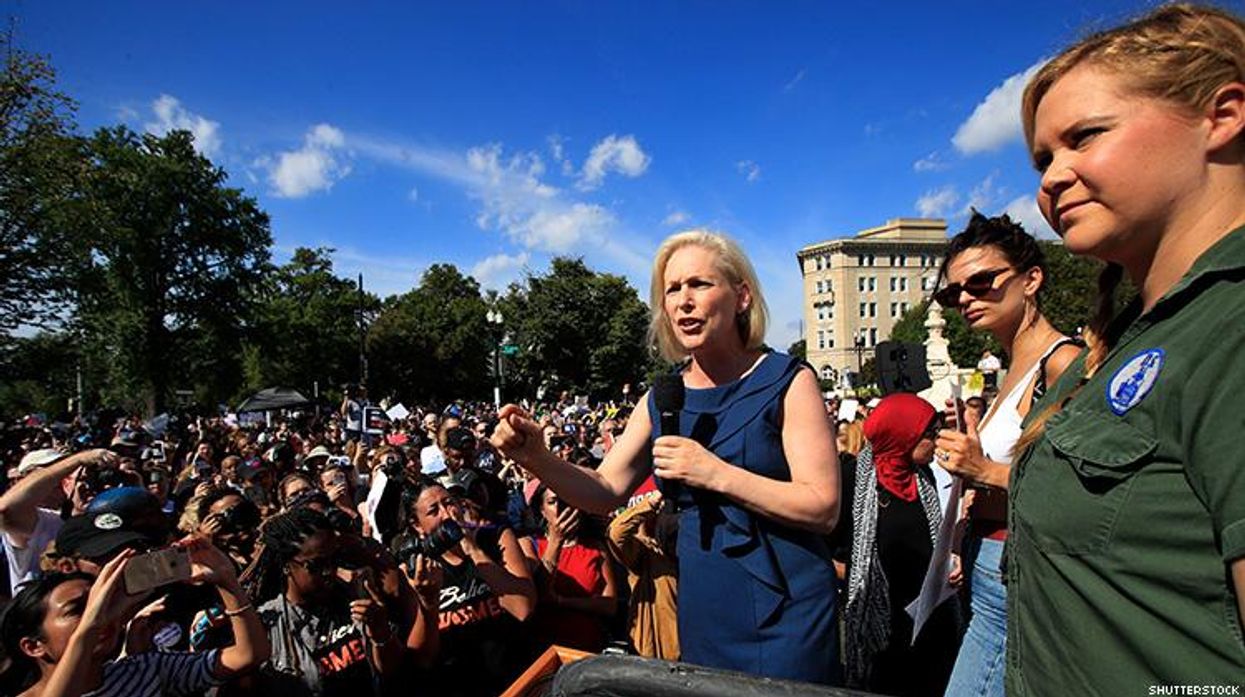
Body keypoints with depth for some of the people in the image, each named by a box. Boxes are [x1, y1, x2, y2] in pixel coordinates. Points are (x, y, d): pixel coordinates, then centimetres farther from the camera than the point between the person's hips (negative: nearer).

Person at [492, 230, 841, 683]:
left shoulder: (787, 382, -10)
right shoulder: (662, 398, 3)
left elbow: (824, 508, -15)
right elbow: (606, 491, 1)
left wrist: (717, 474, -25)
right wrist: (536, 458, -16)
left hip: (785, 611, -4)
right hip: (701, 611, 4)